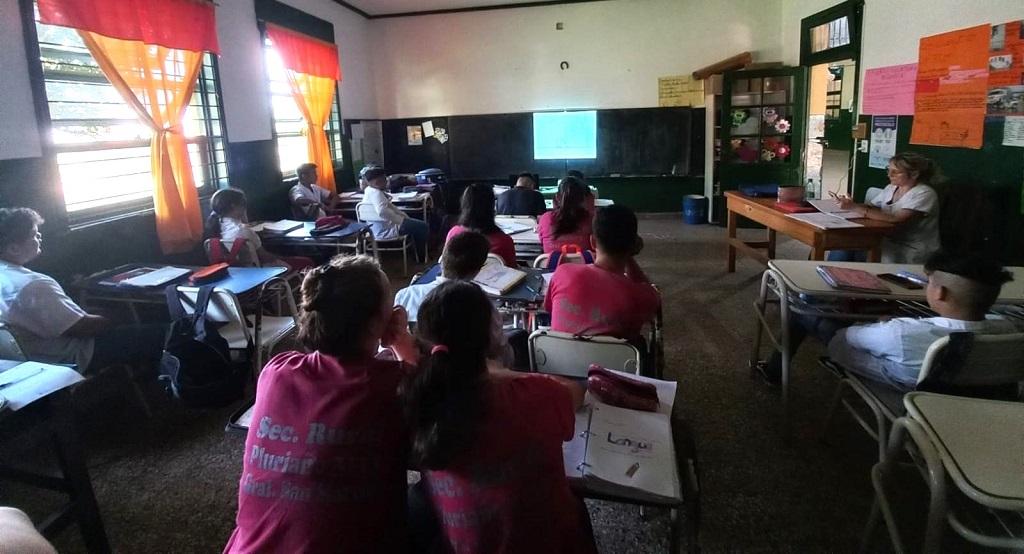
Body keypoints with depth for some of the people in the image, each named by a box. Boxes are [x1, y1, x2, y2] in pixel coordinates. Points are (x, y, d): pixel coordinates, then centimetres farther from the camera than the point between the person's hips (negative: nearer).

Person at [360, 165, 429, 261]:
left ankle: (418, 254, 32)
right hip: (385, 230, -11)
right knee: (422, 226, -3)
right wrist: (402, 220, -28)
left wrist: (403, 215, 11)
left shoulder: (371, 190, 11)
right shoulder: (375, 192, -23)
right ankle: (422, 257, 10)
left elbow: (389, 206, 20)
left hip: (380, 228, 11)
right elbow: (382, 212, -39)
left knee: (417, 224, 27)